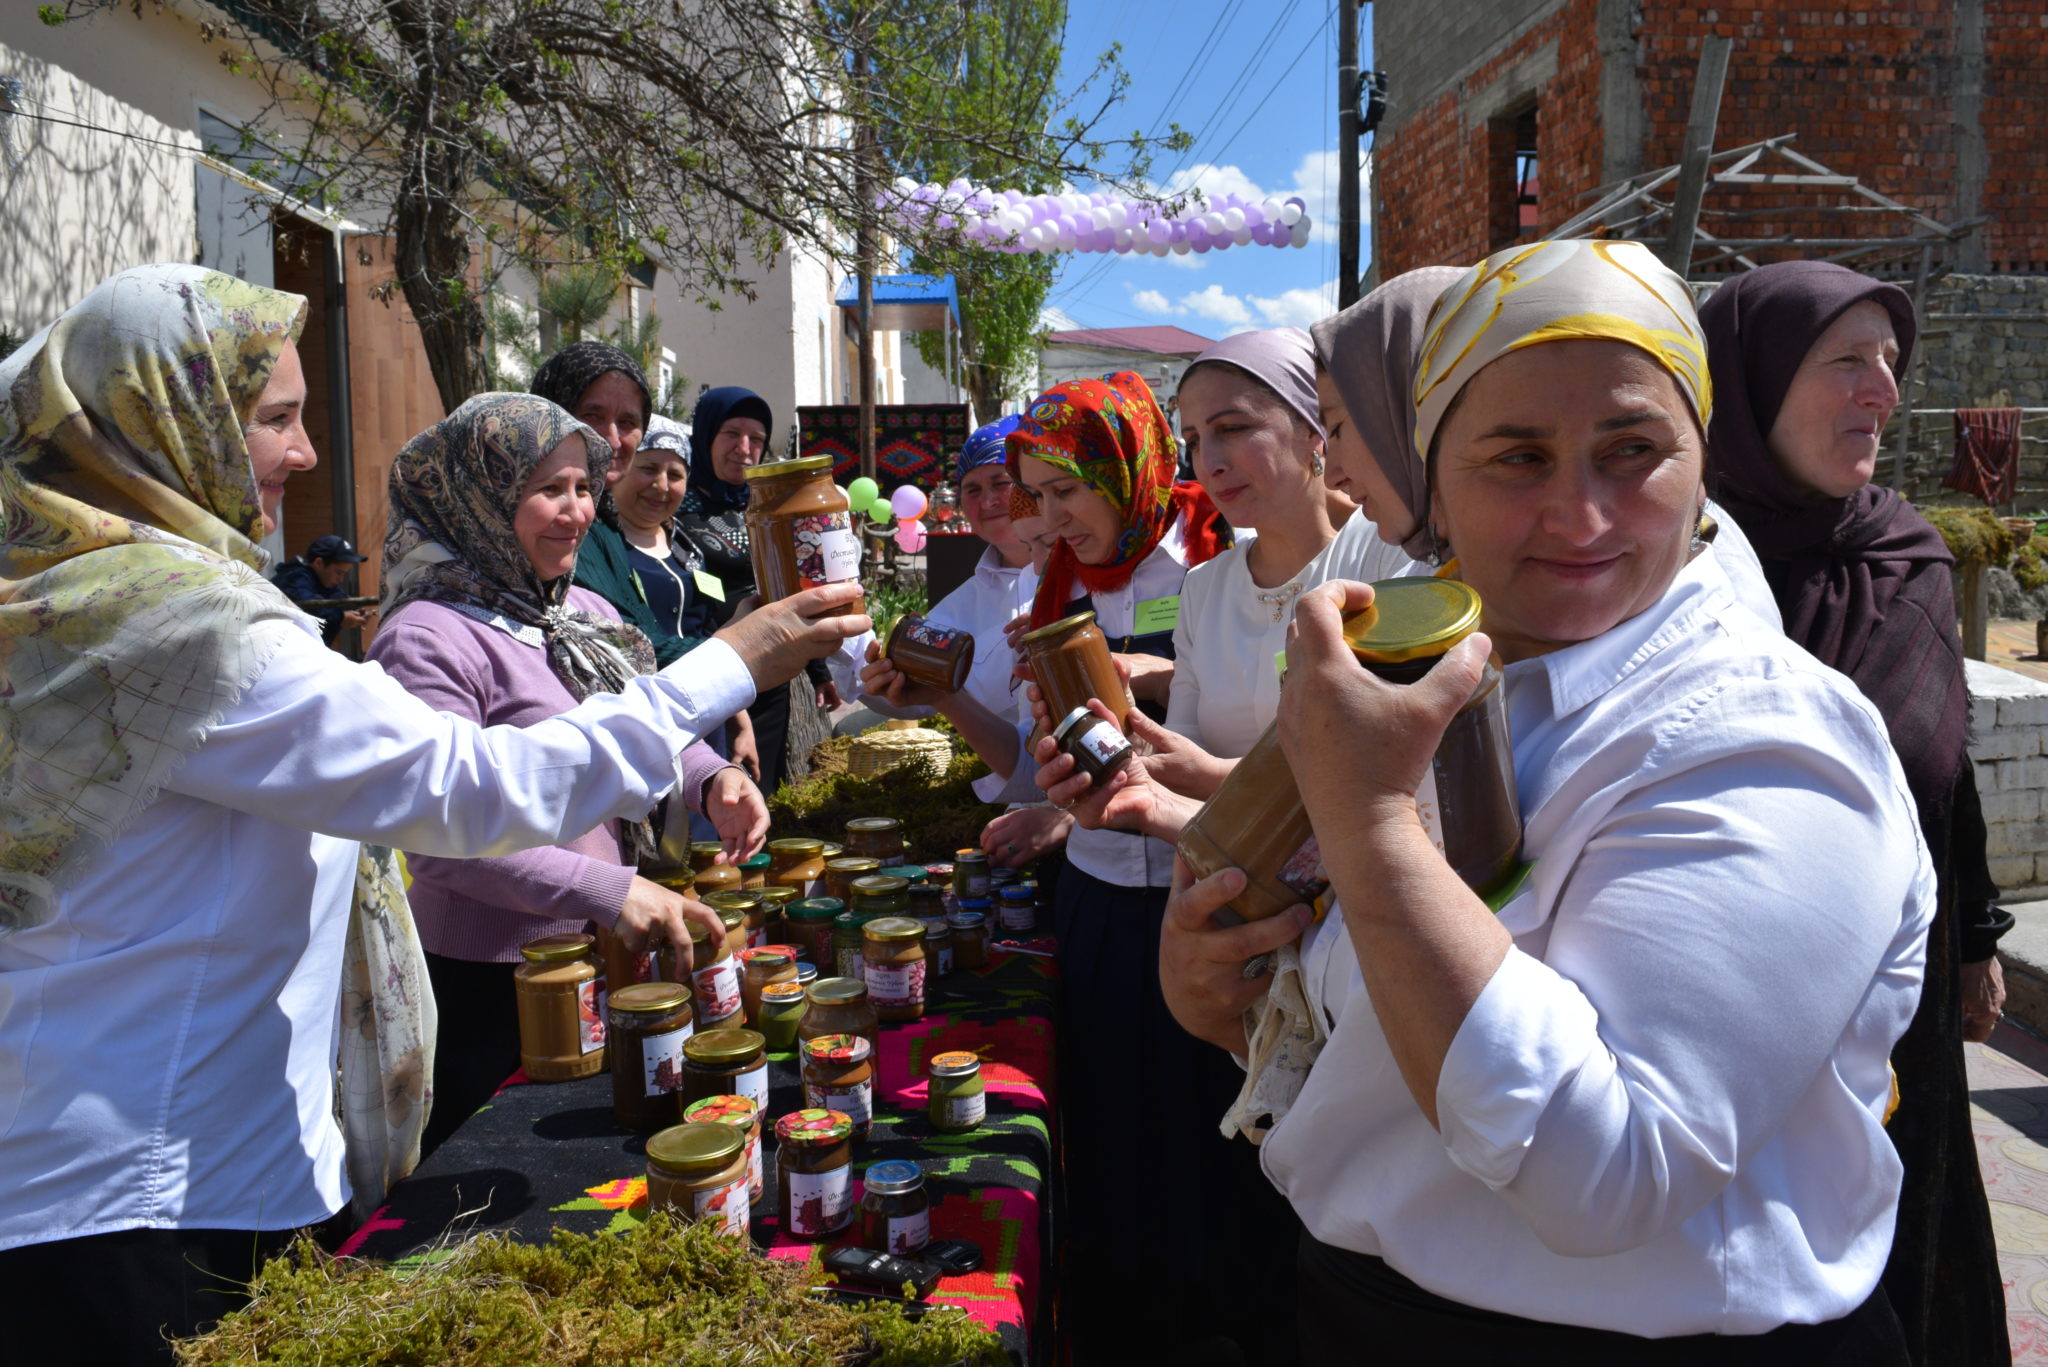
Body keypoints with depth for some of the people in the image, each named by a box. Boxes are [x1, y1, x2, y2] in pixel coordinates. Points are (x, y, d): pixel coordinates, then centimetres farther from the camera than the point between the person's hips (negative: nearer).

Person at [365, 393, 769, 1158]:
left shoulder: (585, 614, 5)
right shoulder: (431, 638, -19)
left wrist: (711, 780, -8)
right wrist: (612, 893, -28)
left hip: (602, 956, 7)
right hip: (490, 984, -7)